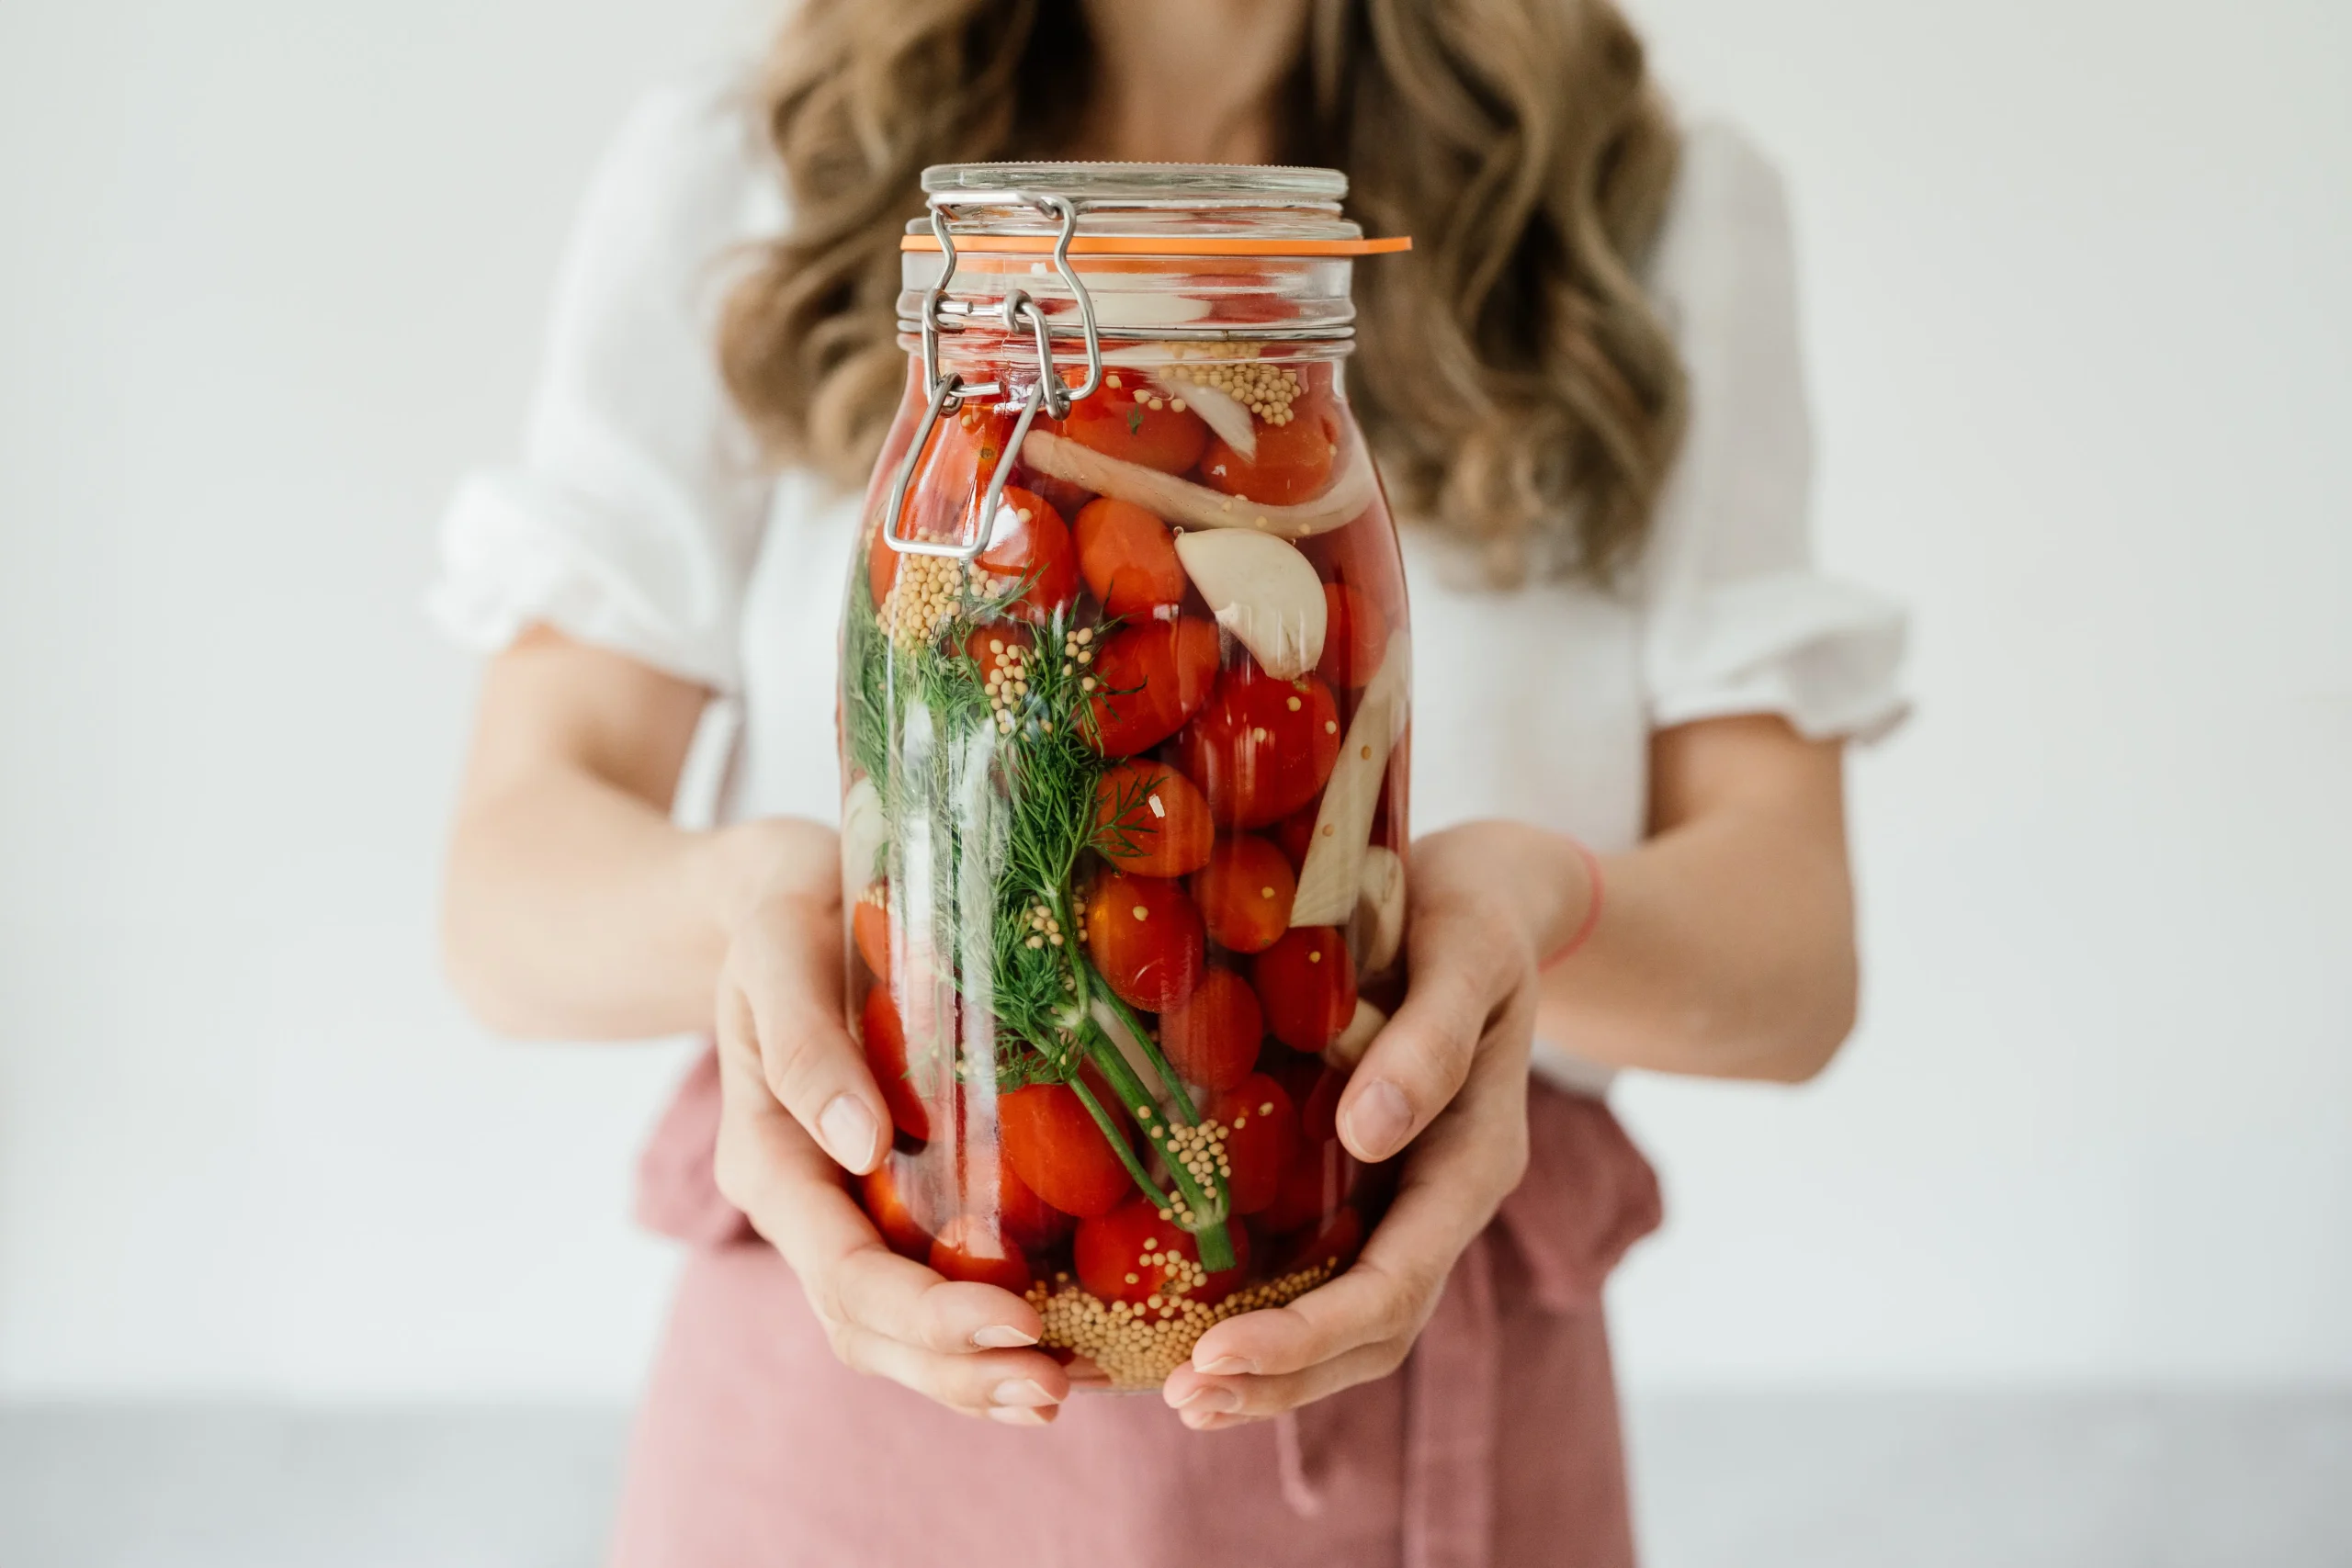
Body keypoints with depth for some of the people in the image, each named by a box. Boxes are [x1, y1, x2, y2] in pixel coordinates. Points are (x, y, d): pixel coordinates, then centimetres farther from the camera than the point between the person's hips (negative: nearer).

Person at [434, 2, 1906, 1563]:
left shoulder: (1675, 210, 1)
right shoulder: (722, 180, 0)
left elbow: (1795, 940, -5)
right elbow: (514, 868, -6)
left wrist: (1534, 902, -27)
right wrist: (751, 893, -29)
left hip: (1419, 1423, 1)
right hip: (855, 1397, 0)